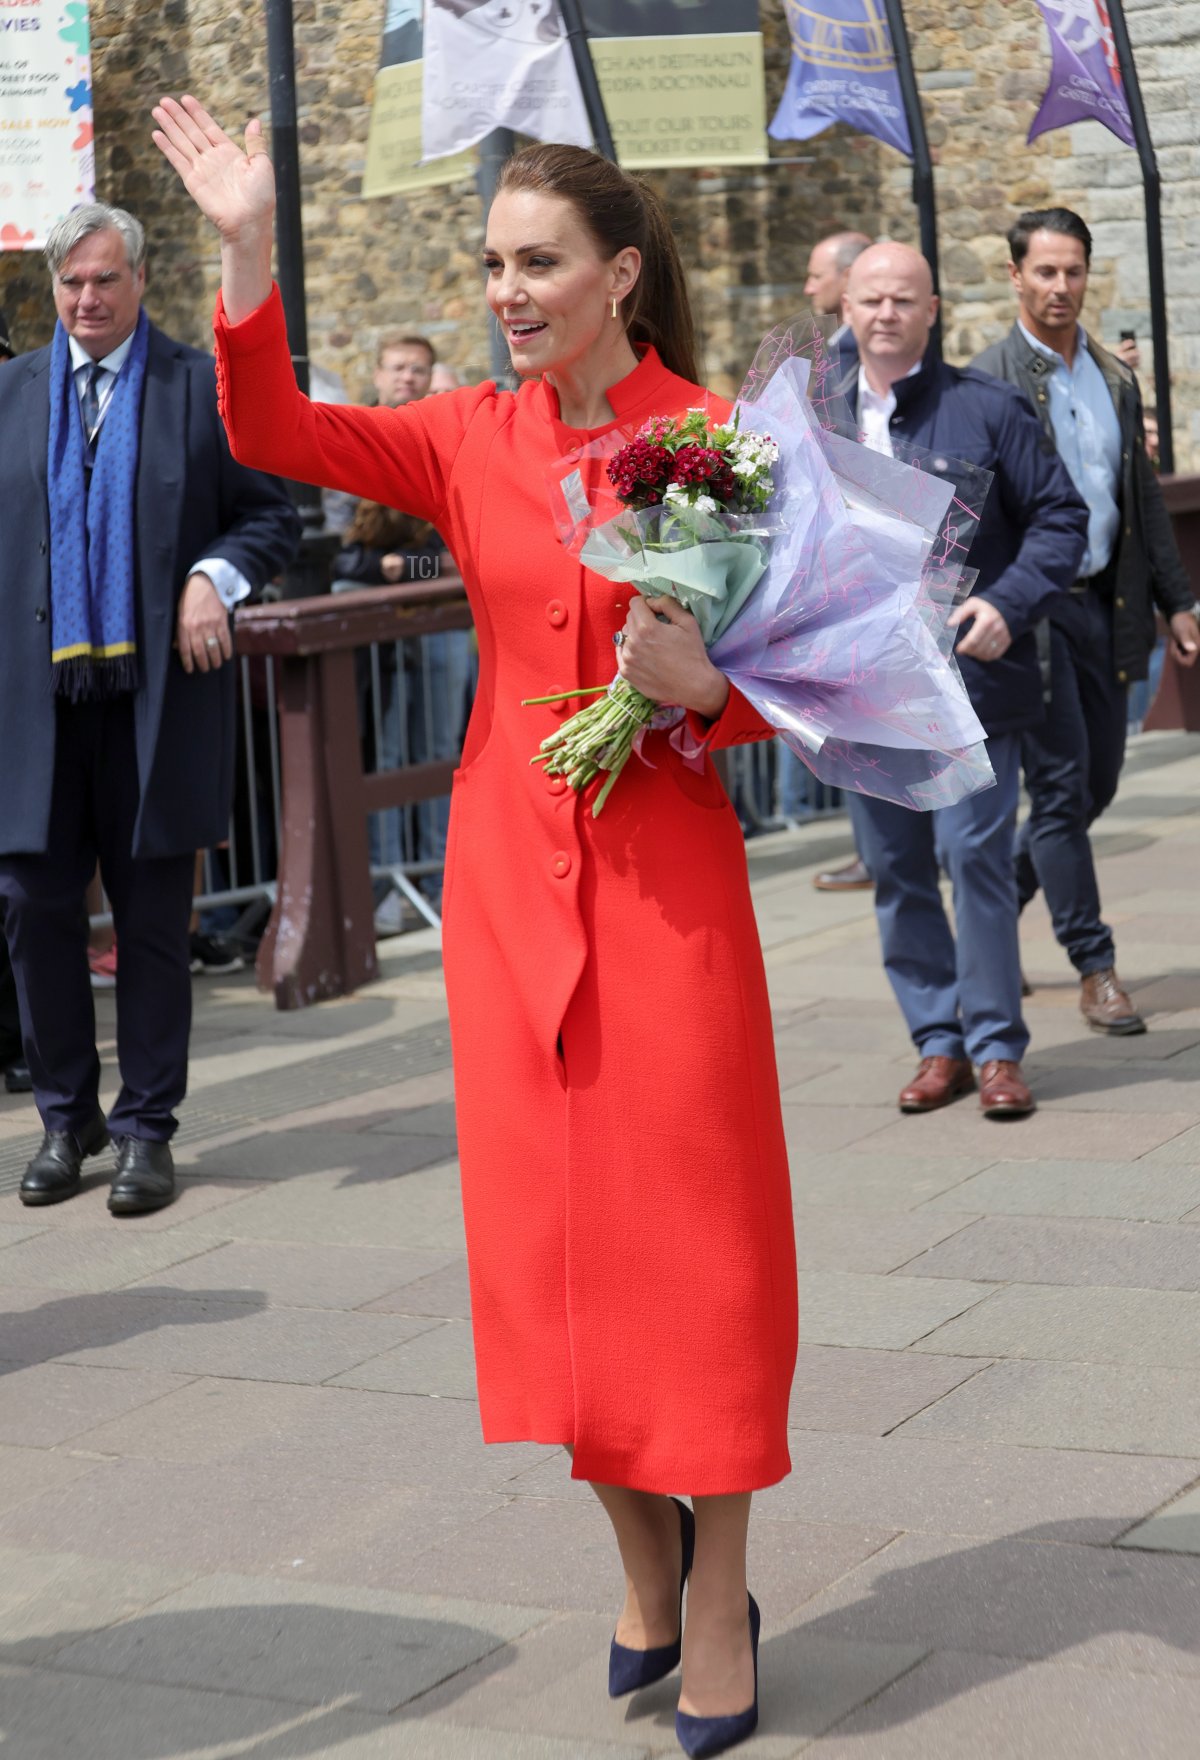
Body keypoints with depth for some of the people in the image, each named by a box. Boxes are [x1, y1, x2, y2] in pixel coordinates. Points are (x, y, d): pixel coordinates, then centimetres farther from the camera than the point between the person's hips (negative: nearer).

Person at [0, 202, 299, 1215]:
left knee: (154, 921, 3)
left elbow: (273, 517, 6)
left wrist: (216, 579, -12)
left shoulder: (204, 388, 4)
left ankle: (146, 1129, 14)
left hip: (159, 693, -2)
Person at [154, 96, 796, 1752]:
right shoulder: (472, 440, 4)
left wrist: (703, 689, -21)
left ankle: (718, 1596, 15)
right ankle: (642, 1558, 27)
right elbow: (275, 433, -8)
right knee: (551, 1233, 8)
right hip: (509, 870, 4)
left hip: (667, 872, -3)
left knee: (691, 1236, 1)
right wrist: (249, 256, -20)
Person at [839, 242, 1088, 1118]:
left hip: (968, 676, -4)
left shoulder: (989, 409, 0)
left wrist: (1008, 604, -13)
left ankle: (996, 1047, 5)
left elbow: (1061, 517, 0)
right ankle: (940, 1042, 18)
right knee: (896, 872, 7)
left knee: (977, 857, -5)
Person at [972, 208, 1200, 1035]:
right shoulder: (987, 384, -7)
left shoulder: (1116, 378, 13)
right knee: (1061, 784, -5)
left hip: (1105, 601, 7)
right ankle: (1096, 968, 0)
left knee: (1096, 782, 11)